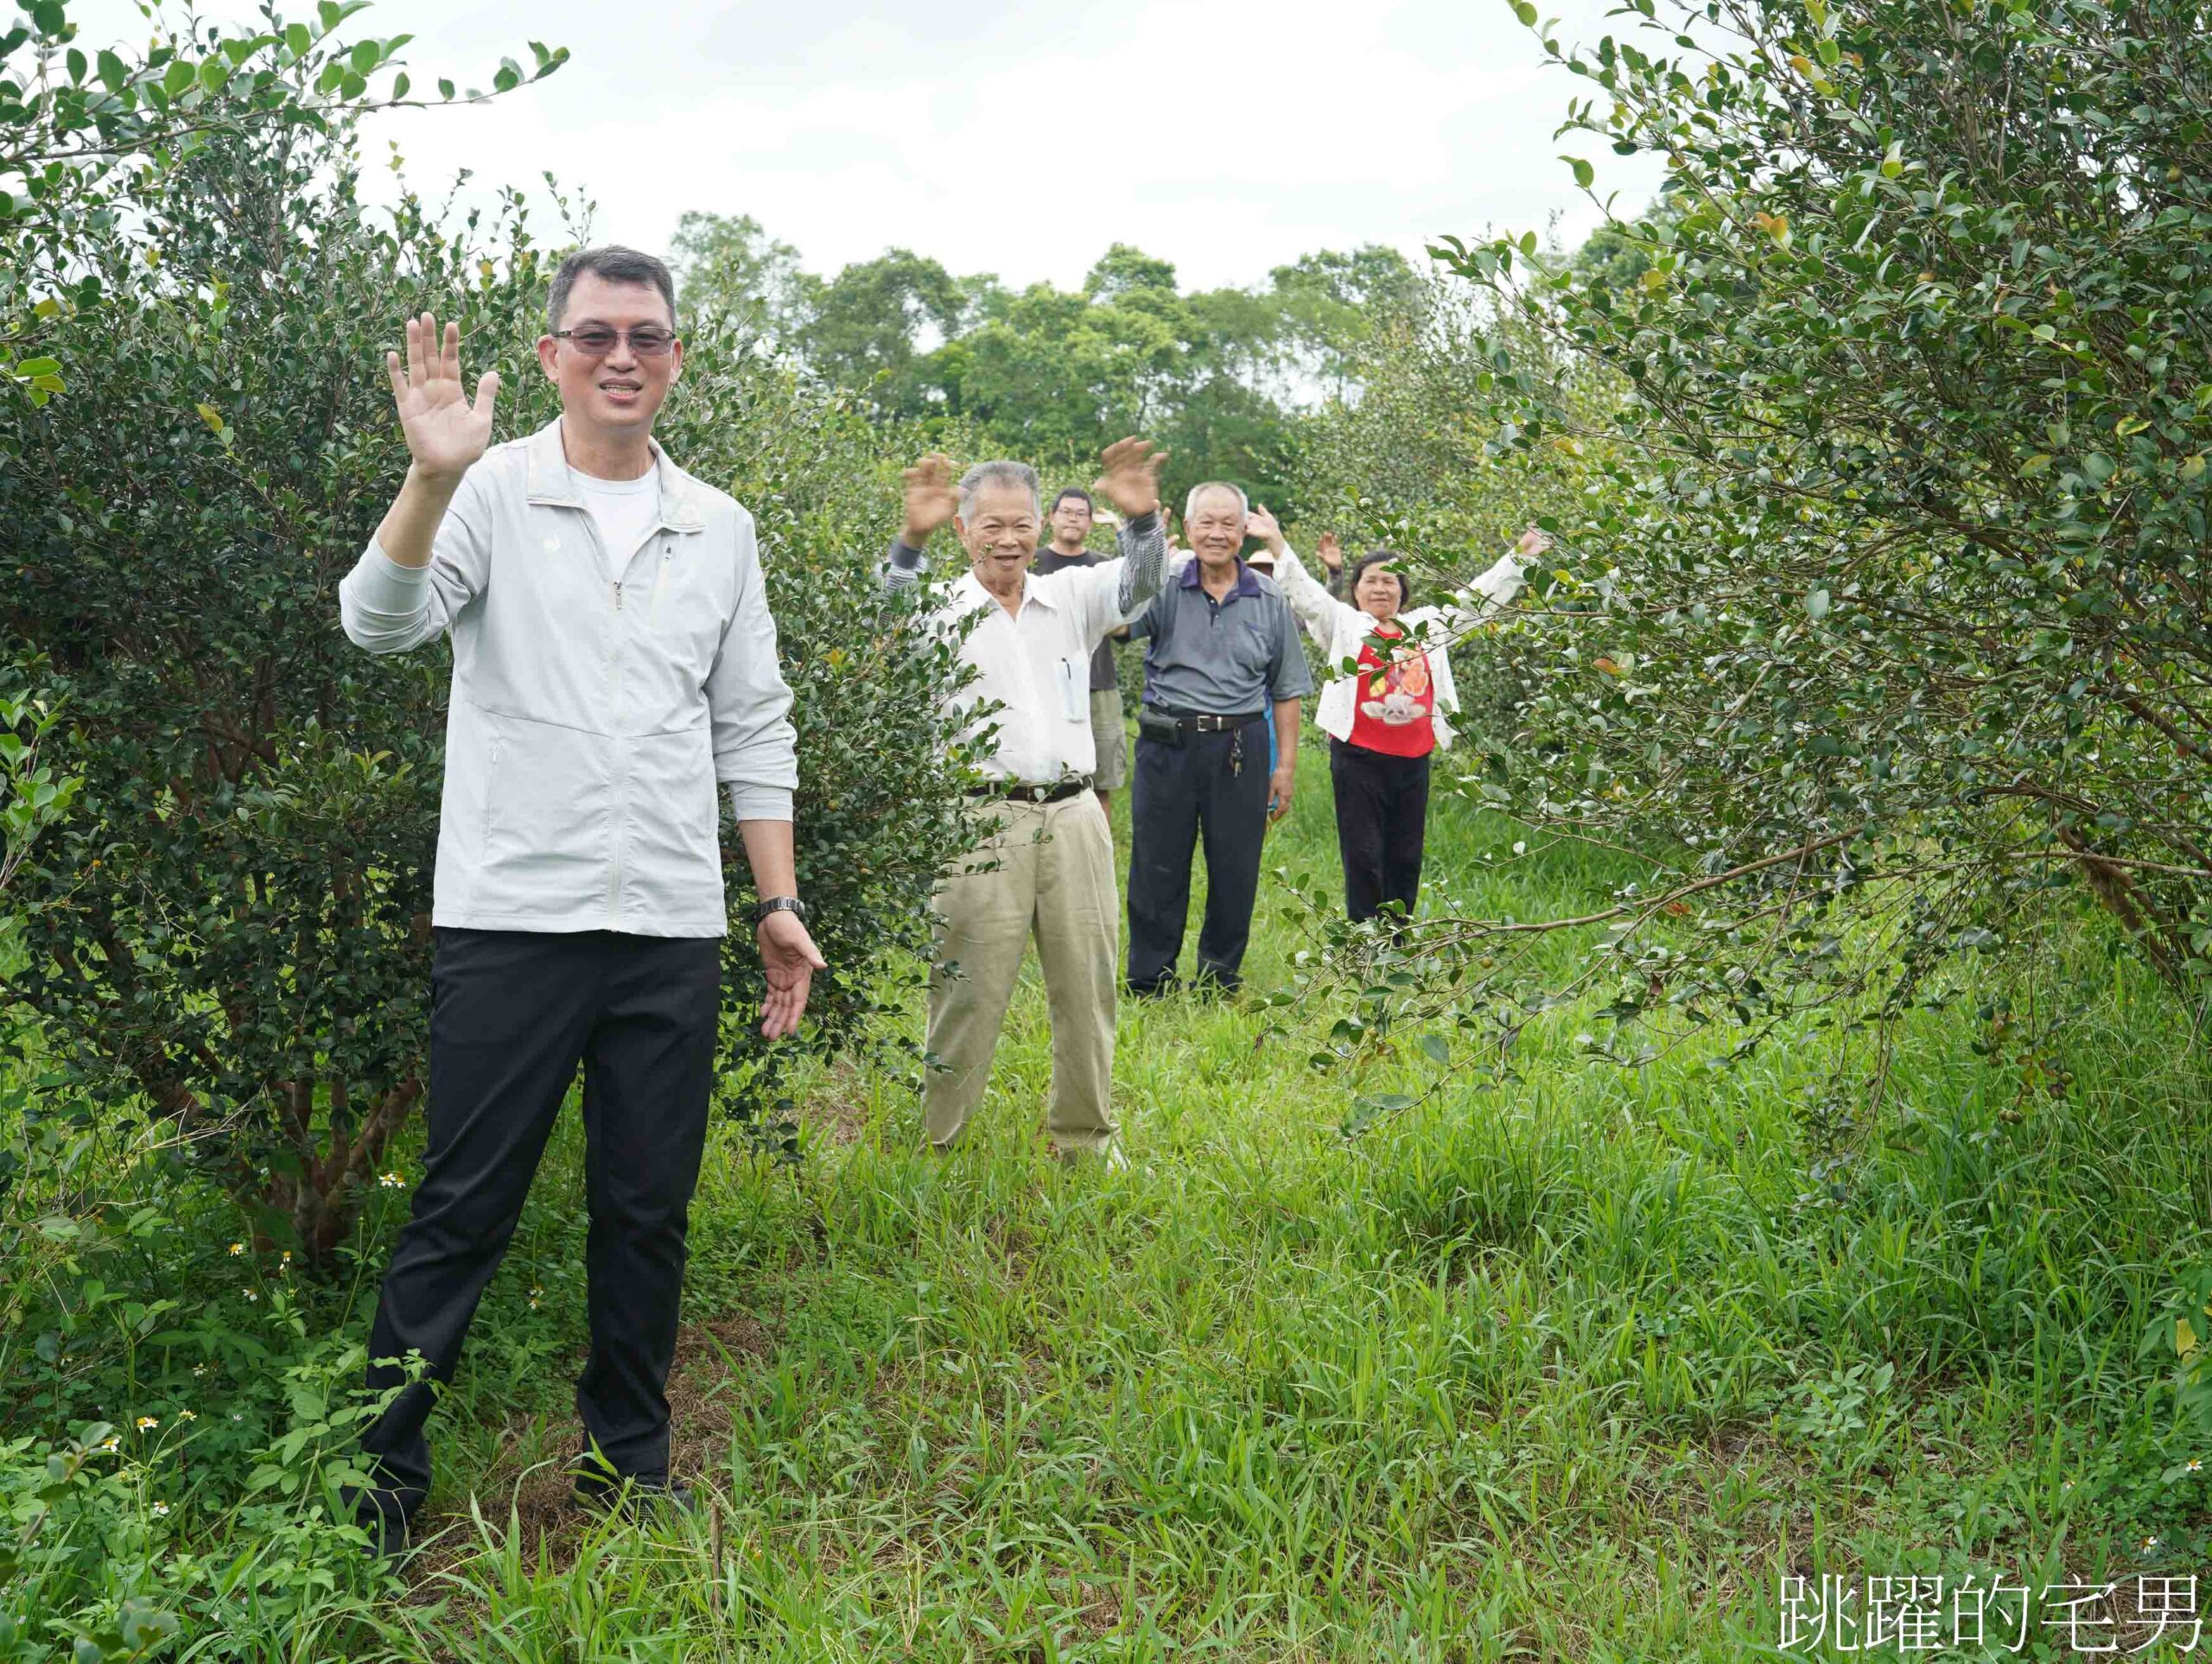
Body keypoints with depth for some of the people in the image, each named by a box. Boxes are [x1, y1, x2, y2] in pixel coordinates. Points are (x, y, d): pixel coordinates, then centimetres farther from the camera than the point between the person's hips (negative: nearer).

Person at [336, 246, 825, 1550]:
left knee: (649, 1209, 11)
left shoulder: (720, 529, 11)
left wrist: (779, 906, 8)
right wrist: (434, 476, -32)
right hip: (511, 916, -3)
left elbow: (754, 731, 13)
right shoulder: (492, 495, 0)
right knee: (463, 1212, 2)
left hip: (673, 929, 4)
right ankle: (382, 1474, 17)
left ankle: (630, 1463, 27)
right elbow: (379, 622, -16)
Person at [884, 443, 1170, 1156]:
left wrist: (1142, 520, -25)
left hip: (1073, 816, 4)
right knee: (970, 991, -1)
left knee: (1086, 985, 11)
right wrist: (912, 539, -33)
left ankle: (1085, 1134, 25)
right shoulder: (945, 608, 3)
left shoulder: (1070, 597, 12)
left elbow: (1138, 584, -3)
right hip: (984, 821, -4)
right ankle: (931, 1141, 11)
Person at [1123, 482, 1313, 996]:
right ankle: (1148, 983, 17)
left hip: (1241, 750, 1)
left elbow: (1286, 690, 11)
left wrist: (1286, 765, 6)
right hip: (1168, 744, -1)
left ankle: (1221, 978, 22)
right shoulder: (1164, 588, 1)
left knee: (1235, 869, 7)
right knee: (1157, 866, 5)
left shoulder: (1268, 600, 7)